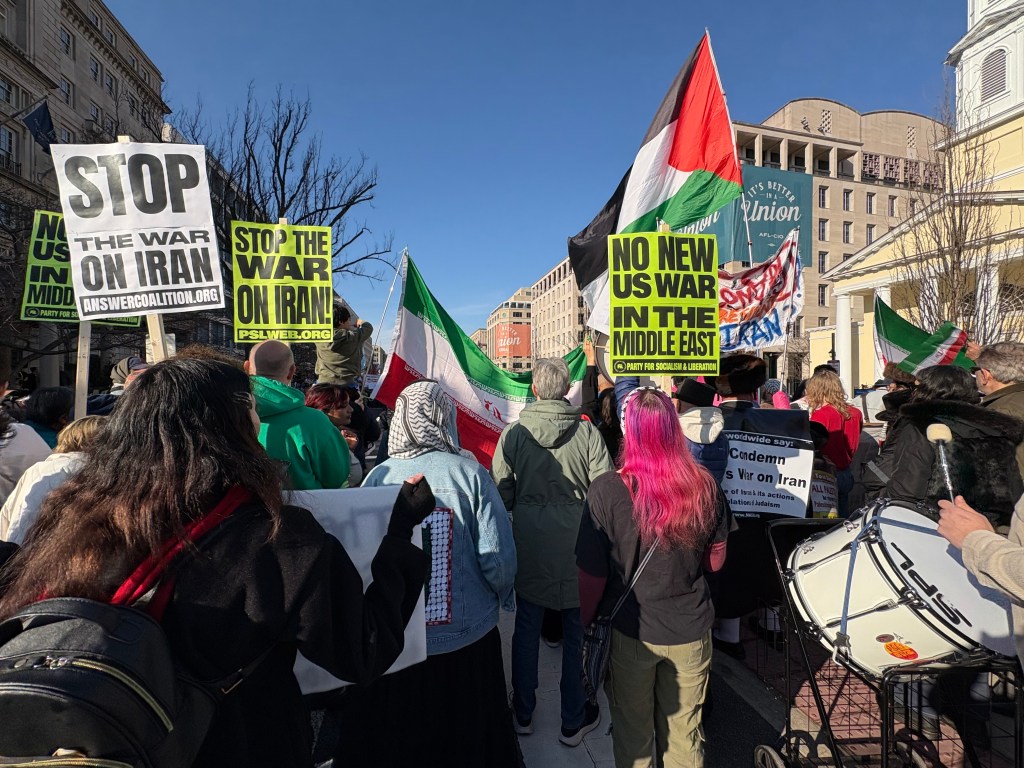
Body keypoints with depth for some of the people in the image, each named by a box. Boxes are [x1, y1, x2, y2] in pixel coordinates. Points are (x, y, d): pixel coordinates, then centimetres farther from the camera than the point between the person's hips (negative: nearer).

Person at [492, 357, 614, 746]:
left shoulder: (513, 432, -8)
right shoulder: (587, 432, -12)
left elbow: (501, 492, -5)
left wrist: (506, 536, 11)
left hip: (528, 544, 1)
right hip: (576, 544, -1)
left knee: (526, 628, 17)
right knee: (575, 632, 14)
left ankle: (523, 713, 33)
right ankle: (573, 721, 28)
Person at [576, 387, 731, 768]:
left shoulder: (607, 490, -23)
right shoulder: (705, 486, -13)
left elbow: (592, 576, -15)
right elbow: (716, 561, 2)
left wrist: (585, 624, 1)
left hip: (631, 632, -2)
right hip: (691, 630, 3)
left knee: (633, 734, 20)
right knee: (684, 732, 22)